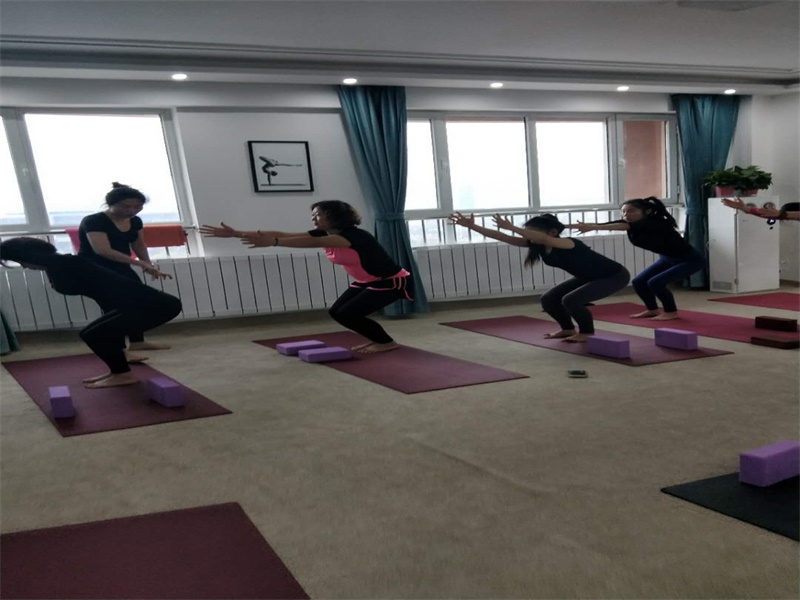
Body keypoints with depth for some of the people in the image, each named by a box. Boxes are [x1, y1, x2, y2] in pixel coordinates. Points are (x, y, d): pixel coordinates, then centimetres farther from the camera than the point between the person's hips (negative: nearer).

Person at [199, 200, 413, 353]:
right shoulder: (324, 234, -3)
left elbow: (313, 243, -45)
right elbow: (283, 234, -10)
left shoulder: (353, 235, -28)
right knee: (336, 312, 2)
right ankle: (378, 339, 15)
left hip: (393, 282, -9)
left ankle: (387, 343, 2)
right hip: (366, 283, 9)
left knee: (347, 314, -15)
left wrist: (272, 243, -55)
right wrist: (237, 233, -16)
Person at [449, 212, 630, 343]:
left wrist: (510, 227, -62)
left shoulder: (568, 244, -35)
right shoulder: (536, 244, -13)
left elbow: (545, 239, -58)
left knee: (570, 300, -25)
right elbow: (502, 237, -18)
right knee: (548, 299, -1)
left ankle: (587, 332, -1)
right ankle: (568, 329, 20)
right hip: (587, 277, 8)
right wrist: (472, 226, -25)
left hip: (615, 276, -8)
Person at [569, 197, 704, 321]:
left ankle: (671, 312, -3)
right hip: (667, 258, 9)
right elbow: (605, 224, -24)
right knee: (639, 281, 1)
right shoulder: (630, 223, -11)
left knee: (656, 282, -22)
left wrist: (593, 228, -60)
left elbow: (624, 226, -49)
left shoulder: (655, 223, -33)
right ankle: (652, 310, 20)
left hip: (691, 259, -8)